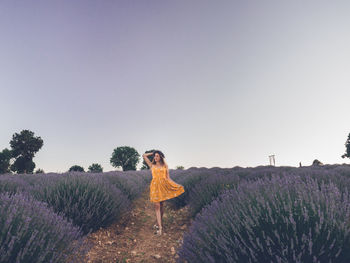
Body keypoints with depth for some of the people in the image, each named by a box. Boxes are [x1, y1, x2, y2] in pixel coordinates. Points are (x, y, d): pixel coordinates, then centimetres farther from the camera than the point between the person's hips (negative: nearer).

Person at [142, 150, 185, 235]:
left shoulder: (165, 165, 9)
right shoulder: (152, 165, 9)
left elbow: (168, 177, 7)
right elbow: (144, 155, 8)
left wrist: (177, 185, -1)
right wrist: (152, 153, 15)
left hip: (163, 186, 1)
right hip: (155, 186, -1)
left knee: (161, 206, 8)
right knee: (157, 206, -6)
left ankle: (159, 224, 23)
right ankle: (160, 227, -6)